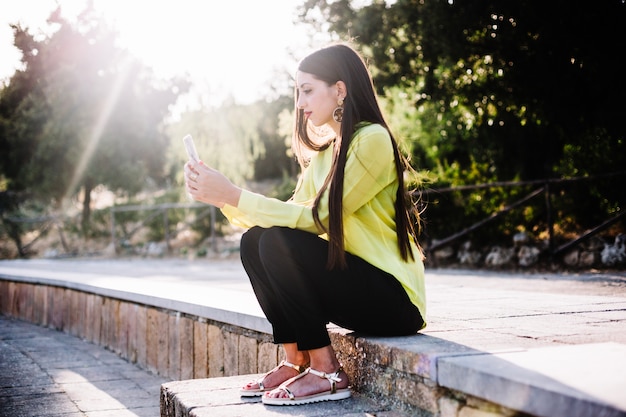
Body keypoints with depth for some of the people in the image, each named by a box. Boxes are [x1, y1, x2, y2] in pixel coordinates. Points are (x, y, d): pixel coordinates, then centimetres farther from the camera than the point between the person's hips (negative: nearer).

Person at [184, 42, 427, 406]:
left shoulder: (372, 140, -14)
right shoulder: (323, 154, 12)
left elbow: (317, 218, -22)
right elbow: (289, 216, 3)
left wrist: (232, 194, -22)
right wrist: (223, 197, -6)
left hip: (394, 298, -8)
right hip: (349, 283, 8)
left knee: (280, 243, -24)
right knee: (254, 241, -5)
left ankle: (328, 374, -14)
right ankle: (295, 363, -2)